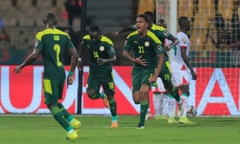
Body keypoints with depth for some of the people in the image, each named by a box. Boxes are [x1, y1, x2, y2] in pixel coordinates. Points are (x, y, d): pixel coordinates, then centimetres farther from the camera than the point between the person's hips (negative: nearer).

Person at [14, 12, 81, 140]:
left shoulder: (42, 35, -5)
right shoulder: (64, 35, 10)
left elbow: (35, 55, -14)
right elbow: (75, 55, 7)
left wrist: (21, 66, -1)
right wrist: (71, 74, 14)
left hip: (50, 74, -6)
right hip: (61, 72, 6)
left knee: (52, 104, -2)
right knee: (55, 102, 21)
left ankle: (70, 130, -10)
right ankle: (72, 120, 3)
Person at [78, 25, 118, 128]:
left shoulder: (107, 42, -21)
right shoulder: (86, 39, -9)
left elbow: (114, 58, -24)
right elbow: (82, 47, 15)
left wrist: (104, 61, -42)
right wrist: (79, 59, 16)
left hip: (106, 72, -3)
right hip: (93, 72, 3)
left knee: (110, 96, 1)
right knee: (91, 94, -15)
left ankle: (114, 120, 18)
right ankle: (102, 96, 22)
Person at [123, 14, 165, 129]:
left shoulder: (152, 38, -15)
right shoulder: (131, 37, -3)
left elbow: (161, 57, -11)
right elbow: (125, 52, 12)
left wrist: (155, 75, -18)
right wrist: (133, 60, -9)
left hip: (149, 69, -4)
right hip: (137, 69, 4)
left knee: (143, 91, -26)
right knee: (136, 100, -4)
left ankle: (141, 122, -18)